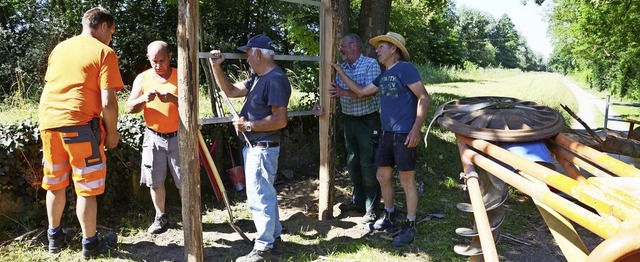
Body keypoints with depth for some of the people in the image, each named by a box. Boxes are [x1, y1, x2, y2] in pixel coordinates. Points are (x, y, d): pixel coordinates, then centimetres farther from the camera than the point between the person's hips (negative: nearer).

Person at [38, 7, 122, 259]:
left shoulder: (59, 48, 16)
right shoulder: (104, 52, -5)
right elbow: (108, 101, -12)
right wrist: (112, 132, -1)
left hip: (49, 121, 7)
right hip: (80, 124, -7)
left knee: (54, 184, 19)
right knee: (87, 188, 4)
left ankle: (55, 236, 33)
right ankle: (90, 243, 15)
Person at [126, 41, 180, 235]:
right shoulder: (142, 78, 2)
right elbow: (130, 108, -3)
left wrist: (173, 99, -29)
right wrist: (144, 98, -23)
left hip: (178, 137, -2)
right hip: (154, 138, 2)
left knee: (184, 180, 3)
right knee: (155, 181, 9)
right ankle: (161, 217, 26)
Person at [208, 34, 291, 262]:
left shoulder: (275, 79, -20)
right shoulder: (258, 77, 11)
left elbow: (280, 120, -25)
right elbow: (231, 91, 13)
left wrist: (248, 125, -19)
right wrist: (216, 68, 3)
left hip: (263, 149, -11)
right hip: (254, 147, 11)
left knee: (259, 198, -2)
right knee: (265, 195, 18)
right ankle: (274, 240, 31)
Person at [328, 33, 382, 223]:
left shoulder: (370, 64, -11)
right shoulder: (341, 67, 8)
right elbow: (338, 91, 11)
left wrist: (344, 92, -29)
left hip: (368, 121, -7)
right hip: (349, 120, 7)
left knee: (367, 165, -4)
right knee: (352, 163, 13)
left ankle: (371, 209, 7)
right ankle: (358, 201, 28)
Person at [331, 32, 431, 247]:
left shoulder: (405, 68, -11)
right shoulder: (384, 75, 15)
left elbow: (424, 98, -15)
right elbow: (360, 92, 22)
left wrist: (416, 129, -22)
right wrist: (340, 72, 18)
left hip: (404, 135, -9)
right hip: (387, 134, 9)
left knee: (406, 180, 1)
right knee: (383, 176, 15)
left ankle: (410, 227, 14)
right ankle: (389, 217, 33)